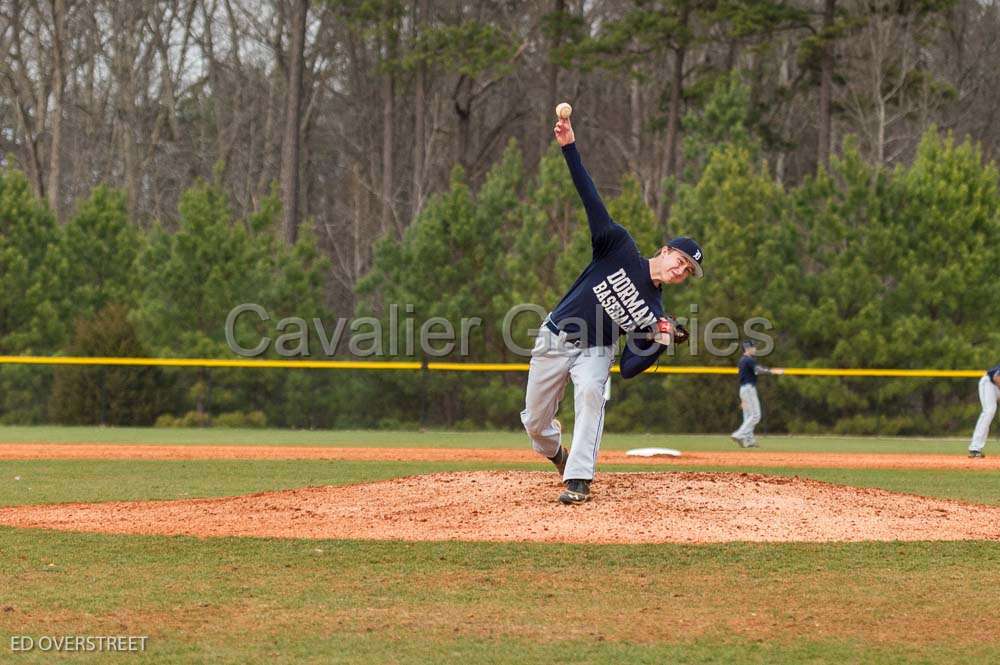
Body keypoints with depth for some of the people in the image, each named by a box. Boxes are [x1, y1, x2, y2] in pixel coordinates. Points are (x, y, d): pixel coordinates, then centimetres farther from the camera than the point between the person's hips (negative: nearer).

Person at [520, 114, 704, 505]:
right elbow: (592, 201, -17)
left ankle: (578, 480, -35)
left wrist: (661, 344, -26)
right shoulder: (621, 250, -9)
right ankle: (556, 453, 42)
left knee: (591, 392, -33)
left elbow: (630, 367, -8)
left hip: (594, 351, 0)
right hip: (554, 339, 0)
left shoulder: (654, 311, -4)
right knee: (535, 423, 4)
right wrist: (569, 148, -25)